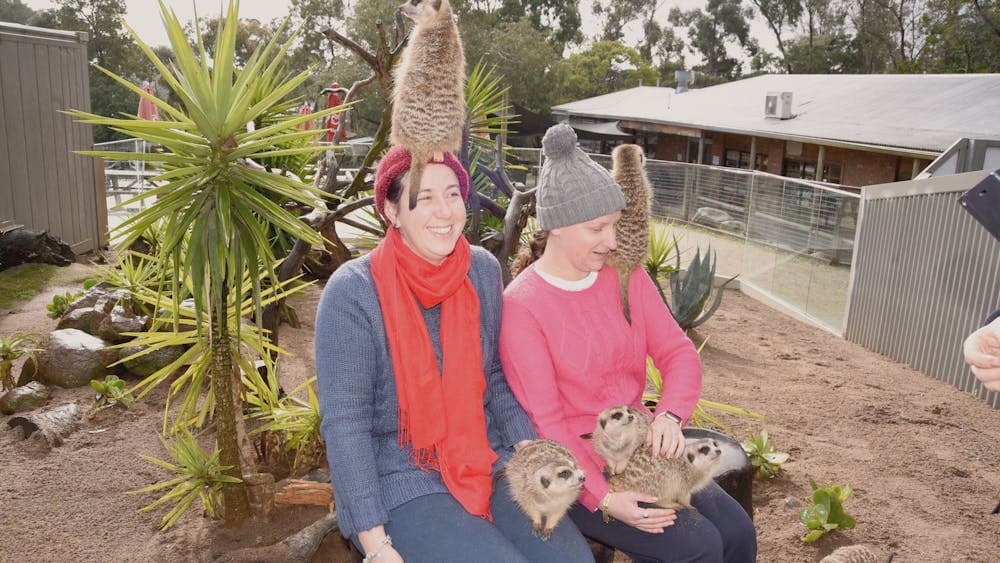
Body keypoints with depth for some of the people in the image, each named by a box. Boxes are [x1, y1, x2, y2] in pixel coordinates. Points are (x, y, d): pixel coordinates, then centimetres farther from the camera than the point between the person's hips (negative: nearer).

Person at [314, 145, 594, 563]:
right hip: (401, 481, -4)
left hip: (487, 462, 4)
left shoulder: (483, 270, -1)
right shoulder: (352, 293, -16)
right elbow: (344, 422, -15)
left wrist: (528, 446, -4)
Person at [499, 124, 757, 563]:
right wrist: (602, 497, -26)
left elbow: (678, 352, 0)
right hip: (573, 464, -6)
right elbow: (543, 420, -18)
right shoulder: (520, 306, -16)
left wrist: (670, 415, -21)